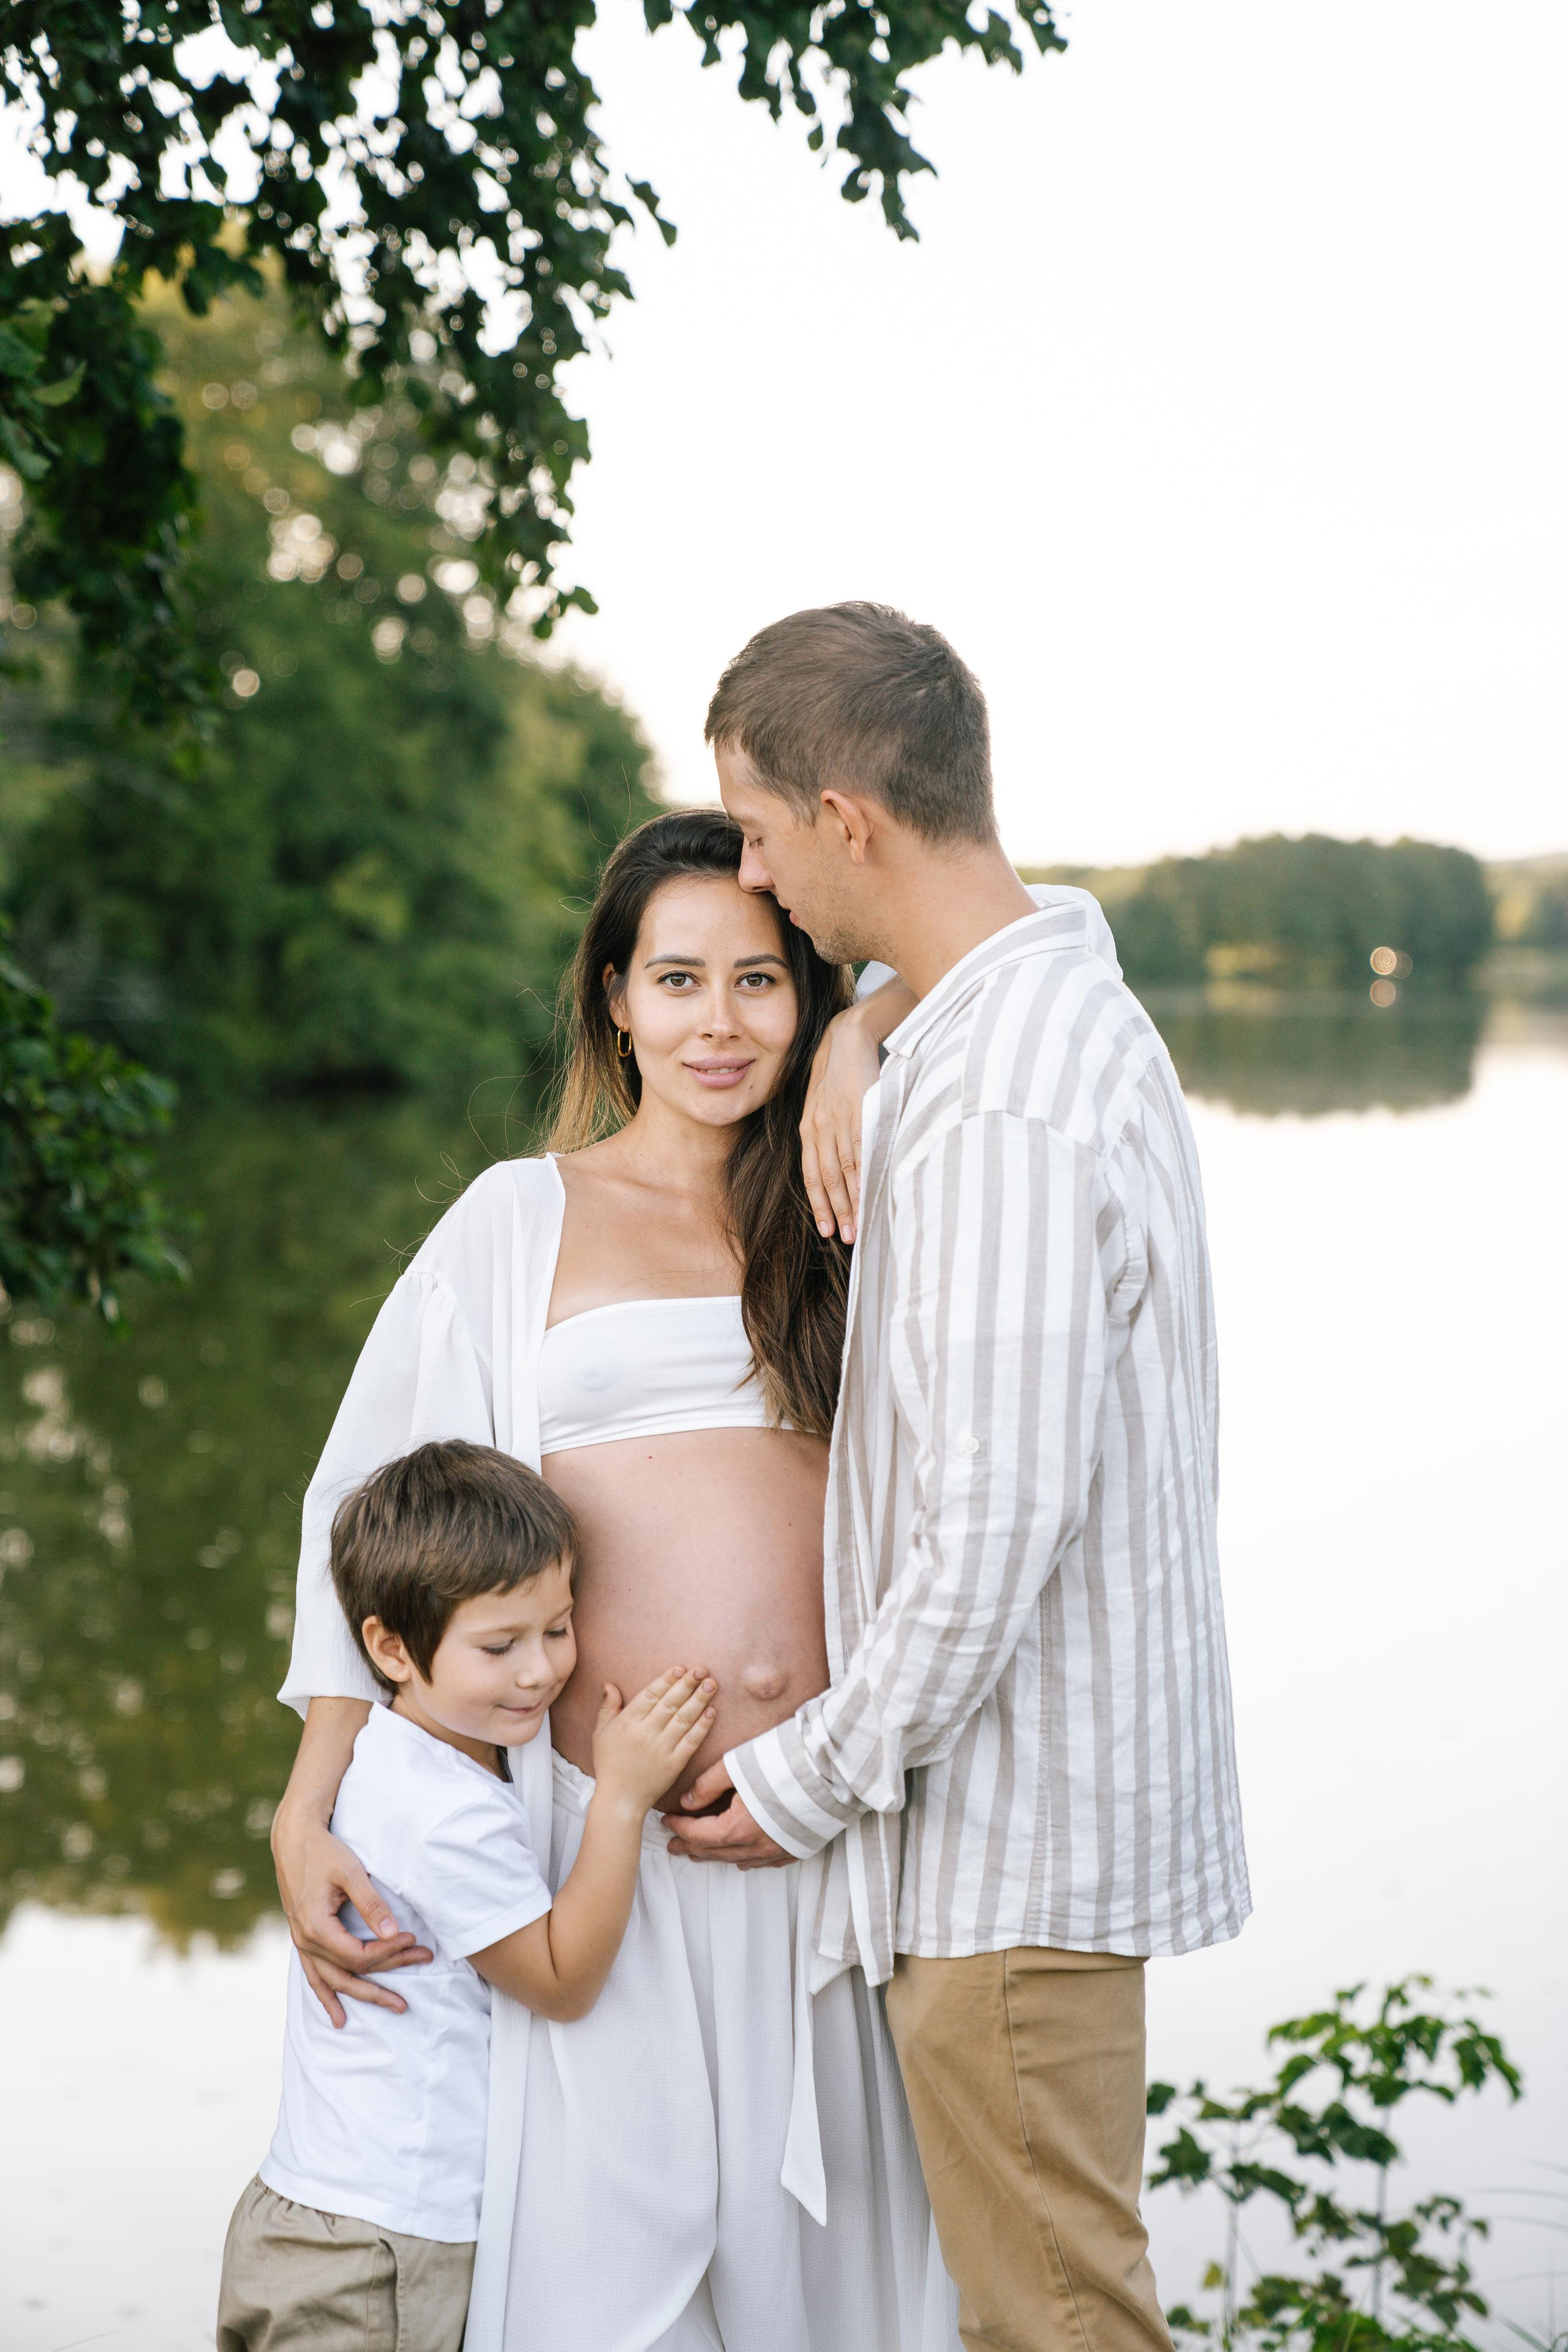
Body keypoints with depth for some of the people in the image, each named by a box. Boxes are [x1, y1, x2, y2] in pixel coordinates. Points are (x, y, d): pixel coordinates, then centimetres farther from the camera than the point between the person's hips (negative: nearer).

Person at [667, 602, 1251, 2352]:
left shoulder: (1004, 1111, -24)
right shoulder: (1063, 1002, 7)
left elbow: (998, 1523, -26)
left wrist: (810, 1777, -12)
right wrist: (855, 1041, 7)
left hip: (1014, 1829, -10)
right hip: (1024, 1788, 10)